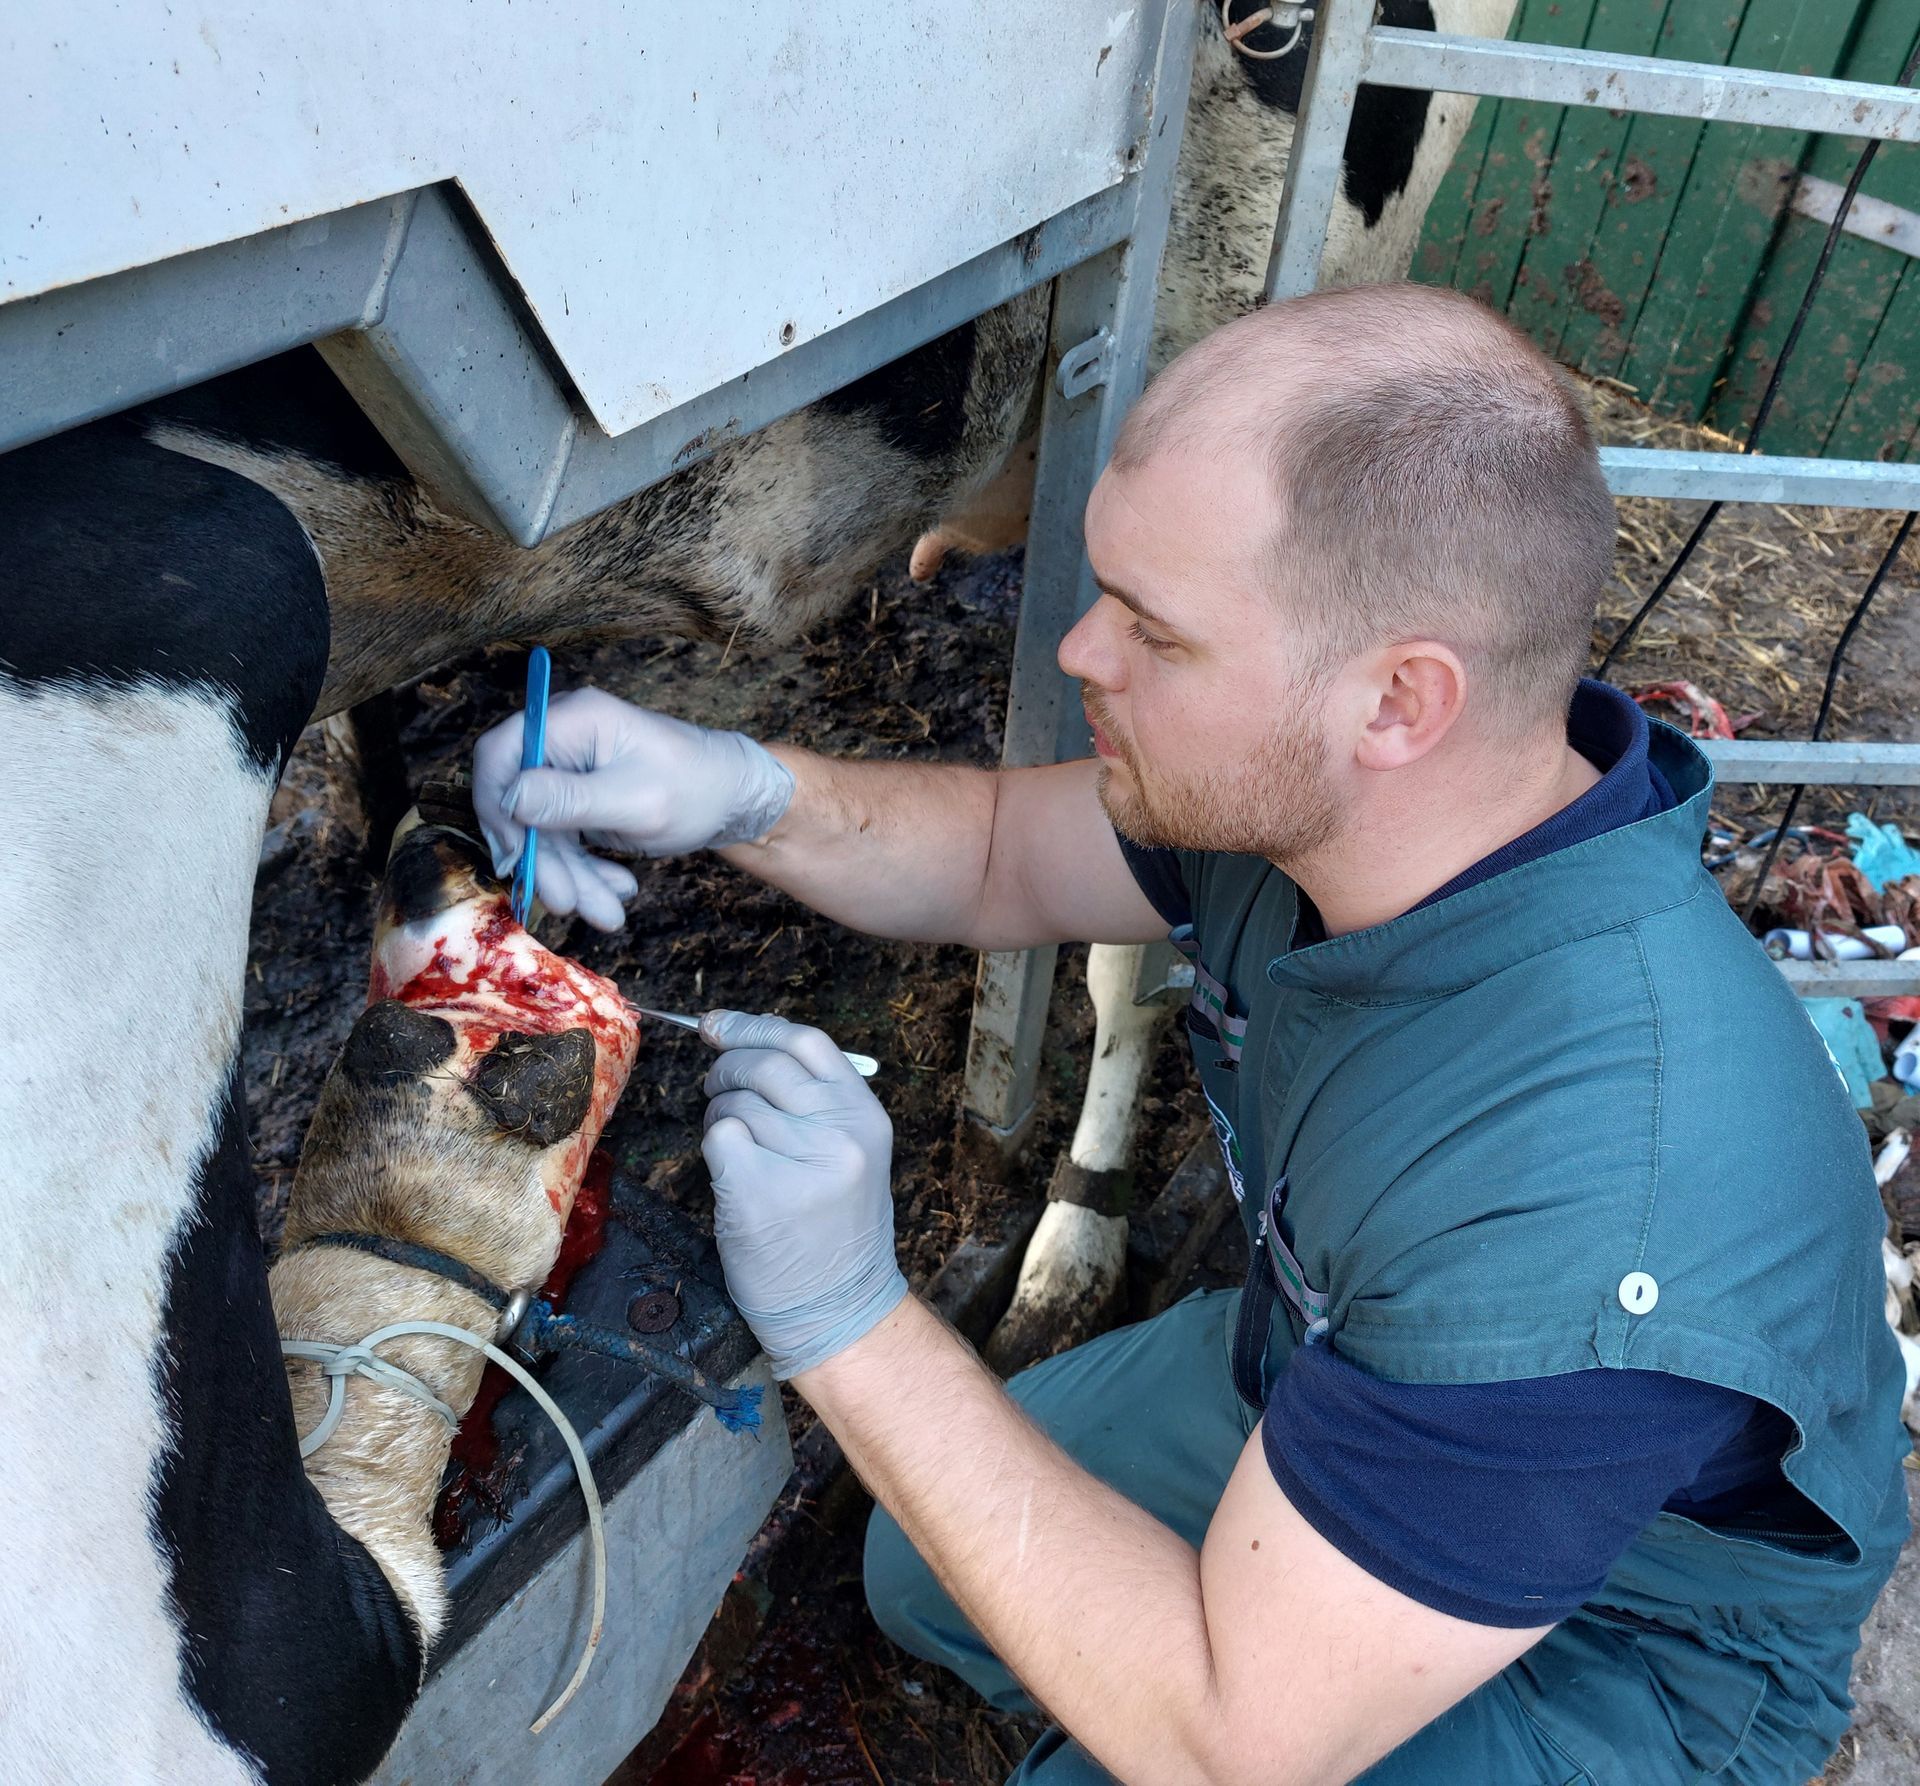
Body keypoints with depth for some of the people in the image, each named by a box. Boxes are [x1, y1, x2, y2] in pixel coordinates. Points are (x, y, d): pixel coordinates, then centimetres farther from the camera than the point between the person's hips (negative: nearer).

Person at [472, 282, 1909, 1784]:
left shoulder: (1598, 1195, -44)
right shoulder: (1327, 787, -22)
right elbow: (1005, 856, -4)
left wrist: (846, 1320, -36)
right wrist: (742, 792, -24)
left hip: (1606, 1647, -5)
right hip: (1323, 1381, 6)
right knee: (925, 1573, 14)